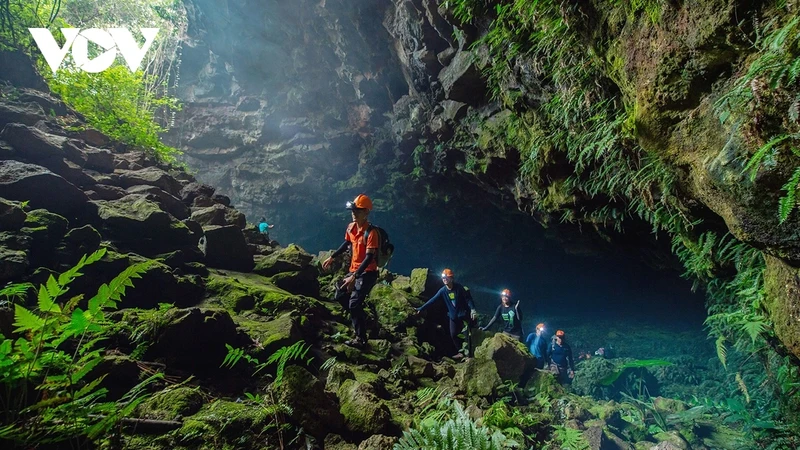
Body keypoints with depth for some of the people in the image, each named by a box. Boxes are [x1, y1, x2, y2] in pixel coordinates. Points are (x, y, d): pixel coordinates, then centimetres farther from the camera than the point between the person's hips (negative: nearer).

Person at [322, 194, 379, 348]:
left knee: (354, 304, -13)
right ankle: (358, 322, 38)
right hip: (354, 270, 9)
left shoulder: (371, 232, -23)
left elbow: (369, 257, -27)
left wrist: (354, 277, -32)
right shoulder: (351, 227, 0)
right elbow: (346, 244, 19)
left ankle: (361, 339, 0)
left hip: (367, 273, -9)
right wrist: (332, 258, 22)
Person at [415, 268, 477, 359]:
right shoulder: (443, 291, -6)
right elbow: (432, 300, -6)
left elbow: (468, 299, -12)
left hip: (464, 314, -4)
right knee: (453, 334, 5)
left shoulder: (459, 287, -15)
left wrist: (472, 309, -26)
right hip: (453, 316, 4)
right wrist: (421, 308, -10)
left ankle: (468, 351, 14)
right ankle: (460, 352, 17)